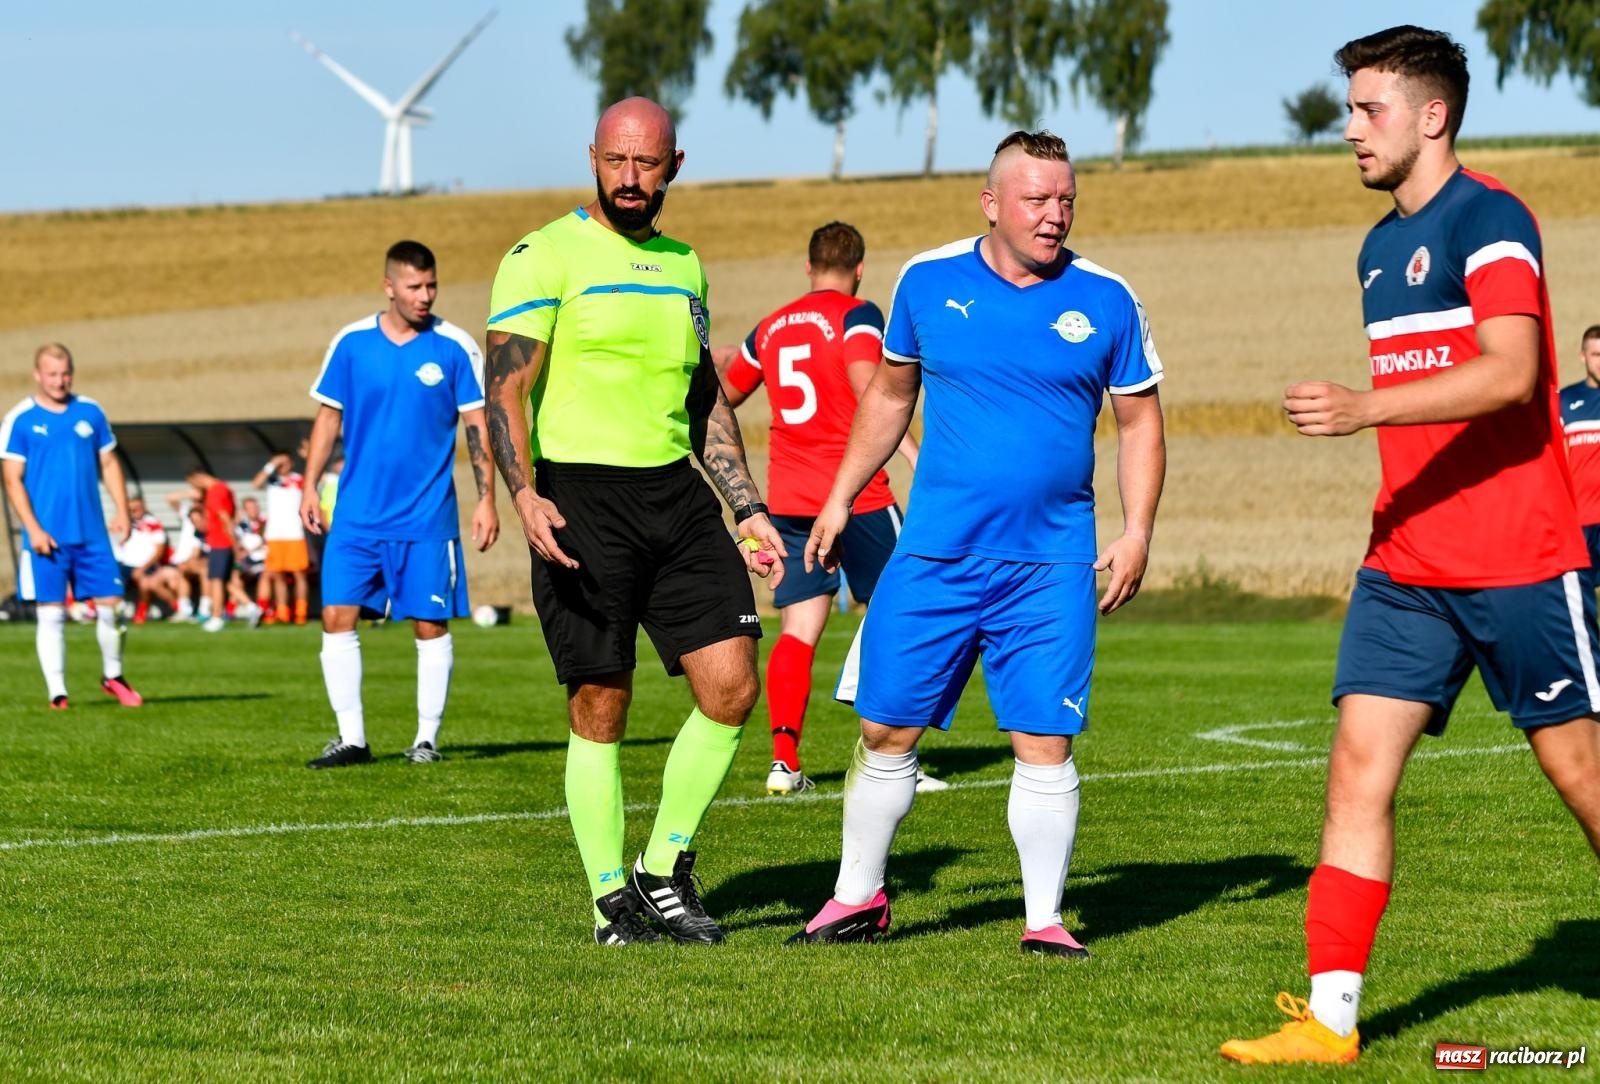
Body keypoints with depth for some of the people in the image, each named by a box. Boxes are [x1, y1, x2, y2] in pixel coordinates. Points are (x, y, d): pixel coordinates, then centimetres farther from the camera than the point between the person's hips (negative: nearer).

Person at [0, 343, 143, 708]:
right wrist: (33, 529, -12)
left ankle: (113, 677, 23)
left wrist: (122, 511, 3)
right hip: (47, 537, -3)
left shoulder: (90, 413, 8)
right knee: (51, 613, -1)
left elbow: (109, 463, 14)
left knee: (110, 605, 3)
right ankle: (57, 692, 6)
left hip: (93, 534, 3)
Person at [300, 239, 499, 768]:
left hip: (427, 517, -2)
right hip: (357, 515, 2)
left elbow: (478, 425, 0)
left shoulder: (455, 347, -3)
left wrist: (486, 499, -6)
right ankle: (351, 739, 5)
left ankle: (427, 739, 11)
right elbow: (328, 416, 10)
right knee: (337, 617, -3)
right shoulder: (352, 343, 2)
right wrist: (310, 487, 5)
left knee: (431, 625, 0)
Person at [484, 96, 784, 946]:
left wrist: (748, 509, 17)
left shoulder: (683, 266, 17)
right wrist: (525, 495, -24)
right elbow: (507, 384, -10)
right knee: (600, 709, -2)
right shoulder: (544, 257, -3)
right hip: (582, 494, -6)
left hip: (677, 494, 6)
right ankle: (613, 900, 9)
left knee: (733, 687, -3)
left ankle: (664, 867, 14)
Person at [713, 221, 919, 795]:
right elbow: (867, 388, -21)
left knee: (798, 629, 2)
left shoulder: (770, 328, 13)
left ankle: (784, 758, -10)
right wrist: (914, 454, -25)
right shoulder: (857, 316, -4)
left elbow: (724, 394, 27)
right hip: (855, 492, -5)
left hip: (787, 499, 5)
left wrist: (722, 359, 48)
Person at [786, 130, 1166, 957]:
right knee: (886, 730, 4)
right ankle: (858, 896, 21)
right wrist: (840, 499, 15)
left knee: (1045, 744, -5)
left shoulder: (1105, 300, 0)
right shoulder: (928, 281, 2)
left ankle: (1044, 919, 6)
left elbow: (1139, 422, 8)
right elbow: (890, 393, 16)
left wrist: (1137, 532, -3)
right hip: (934, 555, 1)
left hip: (1051, 566, -1)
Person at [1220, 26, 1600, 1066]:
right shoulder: (1379, 248, 16)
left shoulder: (1488, 218, -11)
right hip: (1407, 564, 7)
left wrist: (1365, 408, -32)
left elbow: (1509, 372, -24)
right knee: (1359, 766, -4)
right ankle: (1331, 1016, -5)